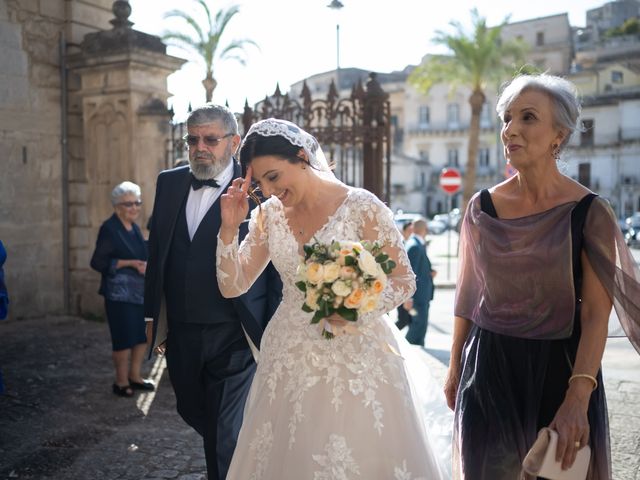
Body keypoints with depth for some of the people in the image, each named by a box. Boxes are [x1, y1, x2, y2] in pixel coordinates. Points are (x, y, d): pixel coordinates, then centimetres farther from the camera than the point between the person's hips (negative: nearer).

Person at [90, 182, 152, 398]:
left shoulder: (134, 228, 13)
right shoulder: (109, 229, -10)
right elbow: (97, 262, -15)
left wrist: (145, 266, 3)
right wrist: (130, 263, -20)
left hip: (139, 291, 8)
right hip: (119, 293, -7)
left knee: (143, 335, 10)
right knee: (124, 338, -2)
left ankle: (135, 377, 25)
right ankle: (121, 382, 13)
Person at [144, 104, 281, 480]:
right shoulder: (169, 182, 7)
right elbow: (157, 251, 12)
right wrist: (154, 316, 12)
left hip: (236, 337, -6)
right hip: (181, 333, 6)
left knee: (230, 438, 1)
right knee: (198, 417, 24)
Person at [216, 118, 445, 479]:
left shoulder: (362, 207, -11)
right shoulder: (270, 215, 3)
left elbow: (404, 281, -6)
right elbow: (233, 286, 4)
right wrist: (230, 227, -10)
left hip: (355, 359, -4)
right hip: (289, 361, 4)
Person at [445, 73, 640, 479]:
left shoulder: (588, 212, -11)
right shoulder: (483, 206, -2)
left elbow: (596, 315, -14)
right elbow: (468, 294, 7)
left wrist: (578, 398, -24)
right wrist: (455, 366, 11)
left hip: (559, 367, -2)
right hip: (489, 367, 2)